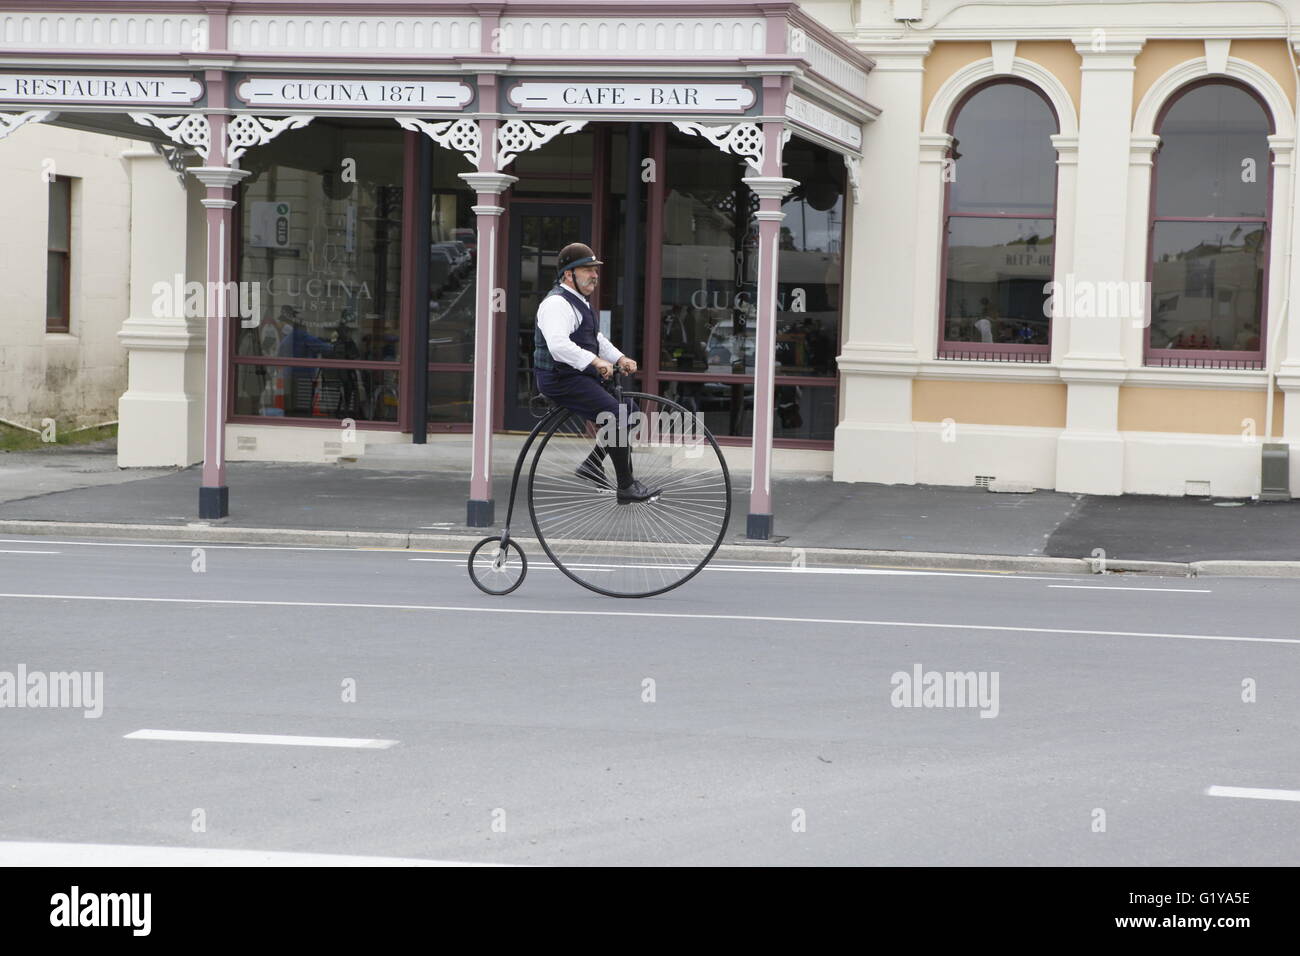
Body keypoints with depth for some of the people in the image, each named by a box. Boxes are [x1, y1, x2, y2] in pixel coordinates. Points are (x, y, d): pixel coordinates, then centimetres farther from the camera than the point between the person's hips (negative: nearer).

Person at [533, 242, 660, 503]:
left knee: (629, 408, 14)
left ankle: (593, 464, 16)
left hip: (581, 375, 11)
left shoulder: (579, 301, 18)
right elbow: (558, 345, -33)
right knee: (614, 414, -22)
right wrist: (595, 361, -36)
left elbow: (596, 338, 29)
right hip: (561, 381, -11)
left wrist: (620, 358, 13)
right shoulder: (557, 303, -17)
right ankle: (626, 487, -18)